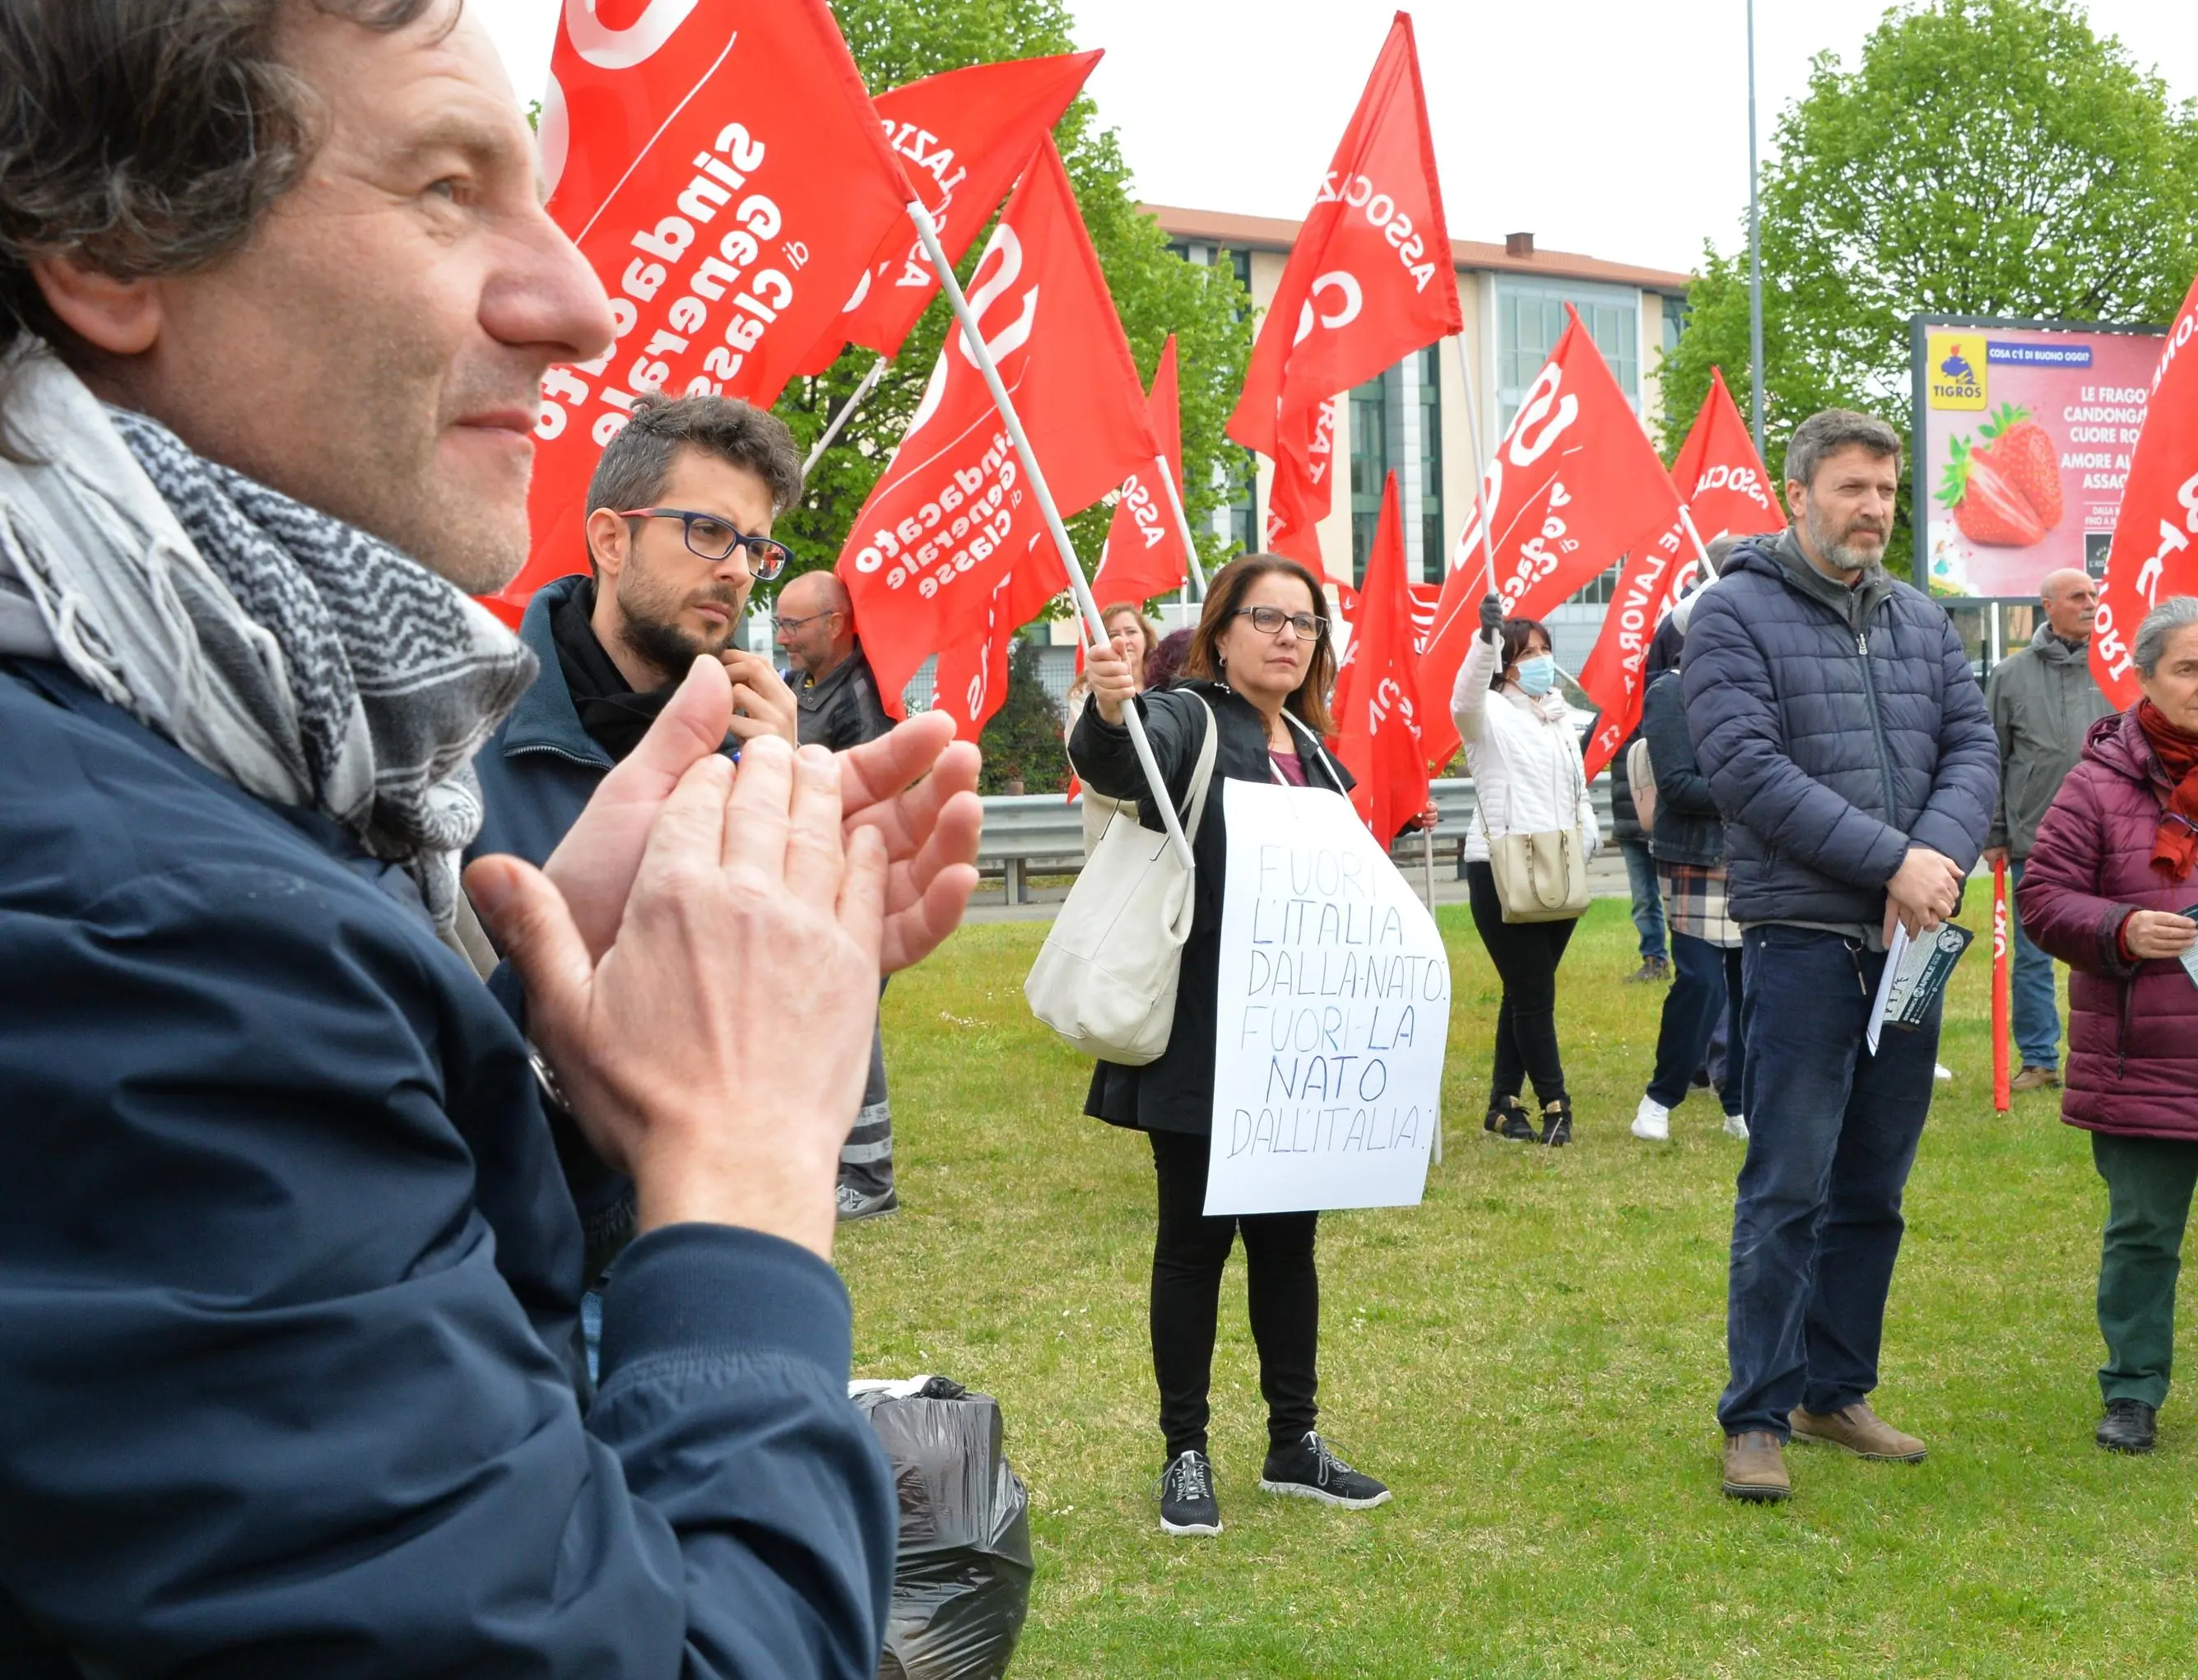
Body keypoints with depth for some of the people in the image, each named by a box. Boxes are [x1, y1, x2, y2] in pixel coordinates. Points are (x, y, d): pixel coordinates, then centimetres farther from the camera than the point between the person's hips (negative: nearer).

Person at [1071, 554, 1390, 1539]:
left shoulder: (1312, 752, 15)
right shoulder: (1188, 723, -7)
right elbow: (1115, 761, -31)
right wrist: (1109, 711, -55)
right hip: (1201, 1042, -6)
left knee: (1288, 1238, 13)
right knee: (1195, 1240, 2)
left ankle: (1295, 1444, 24)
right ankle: (1185, 1456, 12)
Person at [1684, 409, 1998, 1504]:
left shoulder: (1923, 621, 14)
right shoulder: (1736, 614, -4)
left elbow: (1973, 748, 6)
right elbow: (1747, 768, -14)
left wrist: (1939, 861, -14)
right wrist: (1892, 859, -18)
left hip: (1909, 943, 6)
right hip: (1801, 937, -6)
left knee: (1873, 1191, 13)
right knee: (1789, 1189, -4)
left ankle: (1836, 1392, 25)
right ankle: (1757, 1418, 5)